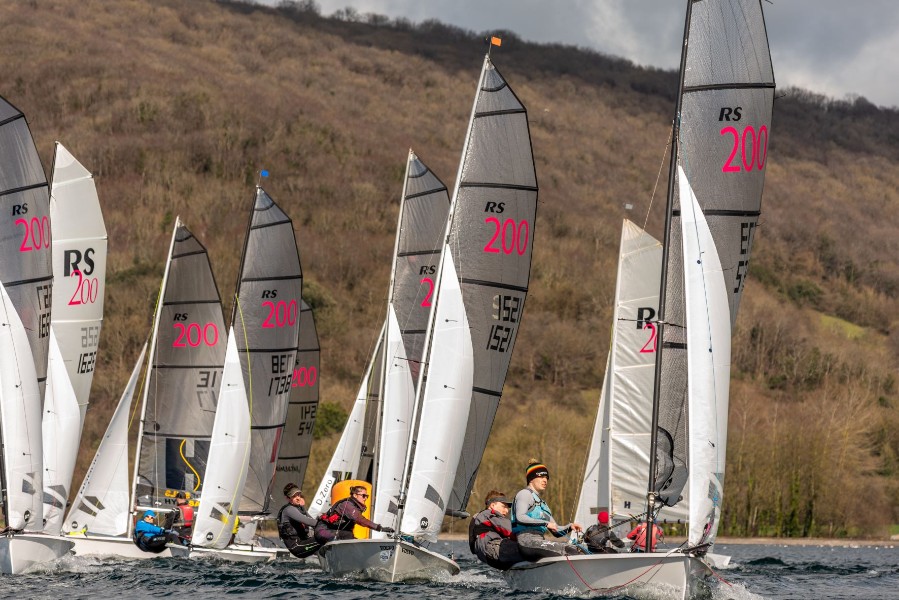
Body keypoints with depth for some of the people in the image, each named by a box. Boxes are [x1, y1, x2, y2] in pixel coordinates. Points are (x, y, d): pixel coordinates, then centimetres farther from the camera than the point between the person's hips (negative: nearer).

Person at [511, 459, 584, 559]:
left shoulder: (541, 503, 32)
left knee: (574, 549, -16)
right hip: (527, 541, -8)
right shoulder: (525, 494, 5)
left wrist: (569, 527, 7)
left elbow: (556, 531, 28)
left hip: (539, 542, 8)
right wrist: (546, 523, -16)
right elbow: (520, 517, -15)